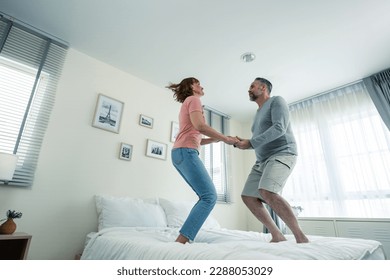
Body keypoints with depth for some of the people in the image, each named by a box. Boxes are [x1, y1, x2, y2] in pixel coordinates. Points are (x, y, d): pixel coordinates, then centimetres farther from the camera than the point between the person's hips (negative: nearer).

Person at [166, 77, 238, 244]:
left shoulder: (187, 104, 30)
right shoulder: (193, 99, 3)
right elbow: (199, 126, -17)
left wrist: (219, 139, 16)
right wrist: (225, 138, -9)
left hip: (180, 153, 10)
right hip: (186, 152, -10)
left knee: (206, 196, 9)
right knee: (210, 196, -14)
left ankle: (184, 237, 10)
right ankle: (181, 240, -18)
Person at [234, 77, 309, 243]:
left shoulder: (276, 101, 1)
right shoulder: (258, 113, 25)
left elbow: (279, 128, -16)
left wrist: (250, 142, -17)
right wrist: (243, 143, 6)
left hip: (281, 155, -8)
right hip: (262, 161, 9)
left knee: (267, 192, -30)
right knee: (248, 197, -3)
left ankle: (301, 237, -16)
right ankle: (277, 235, 6)